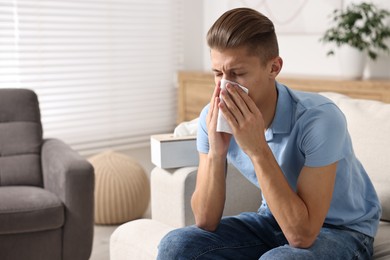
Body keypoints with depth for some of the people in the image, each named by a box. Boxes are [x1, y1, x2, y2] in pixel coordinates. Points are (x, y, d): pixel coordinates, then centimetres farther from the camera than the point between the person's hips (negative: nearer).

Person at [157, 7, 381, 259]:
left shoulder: (320, 119, -28)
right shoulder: (213, 119, -13)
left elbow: (301, 234, -30)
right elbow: (206, 222, -13)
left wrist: (258, 149, -35)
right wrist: (216, 153, -28)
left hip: (342, 230, -4)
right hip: (272, 220, 5)